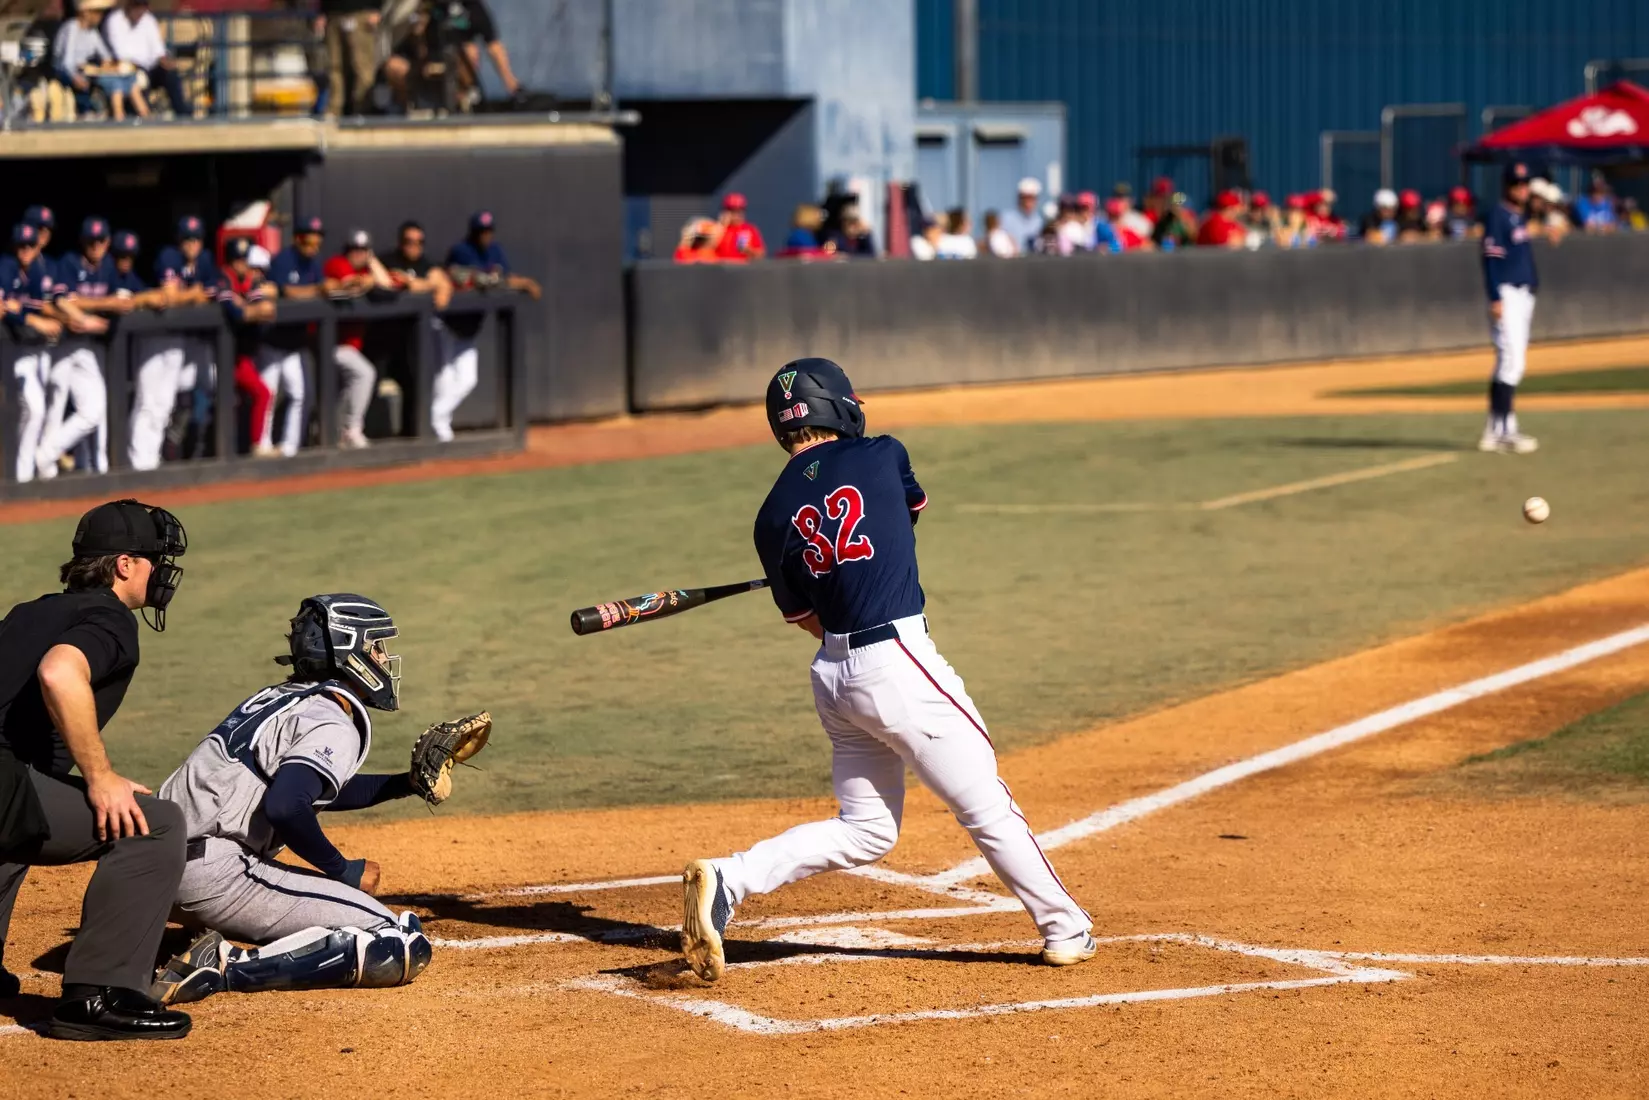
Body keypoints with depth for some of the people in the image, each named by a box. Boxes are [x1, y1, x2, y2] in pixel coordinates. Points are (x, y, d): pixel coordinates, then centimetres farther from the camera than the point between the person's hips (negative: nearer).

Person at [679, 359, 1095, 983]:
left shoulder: (774, 518, 6)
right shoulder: (882, 457, -1)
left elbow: (807, 619, 11)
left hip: (833, 670, 5)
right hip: (899, 658, -5)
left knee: (865, 831, 15)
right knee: (985, 804, 7)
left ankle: (727, 881, -1)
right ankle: (1065, 932, 16)